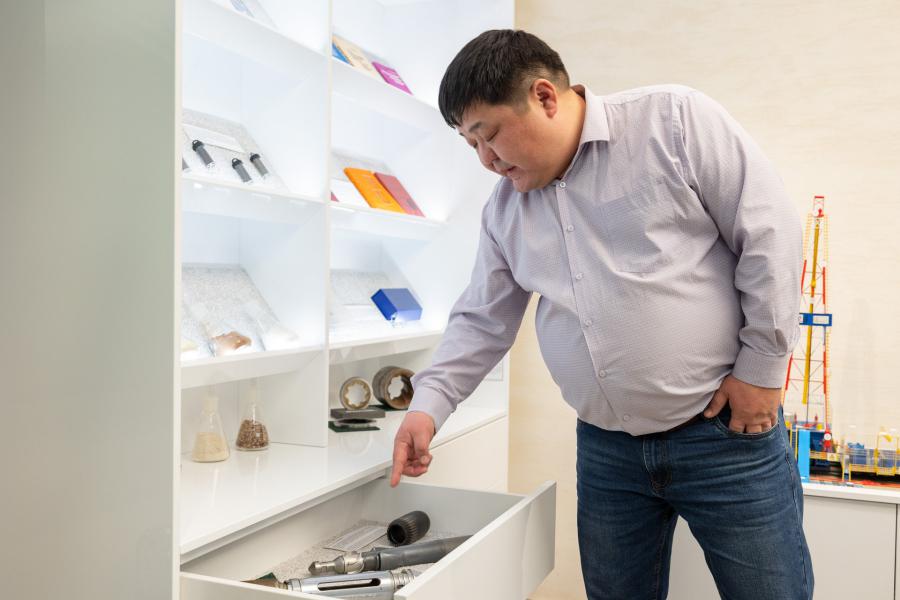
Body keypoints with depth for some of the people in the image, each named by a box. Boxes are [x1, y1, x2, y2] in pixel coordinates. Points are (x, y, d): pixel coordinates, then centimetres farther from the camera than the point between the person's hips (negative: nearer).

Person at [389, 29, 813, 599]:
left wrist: (761, 369, -10)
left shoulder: (676, 122, -9)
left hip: (726, 430, -4)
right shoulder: (505, 208, 7)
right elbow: (482, 321, 11)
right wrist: (429, 406, -1)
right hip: (606, 450, 5)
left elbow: (770, 233, -9)